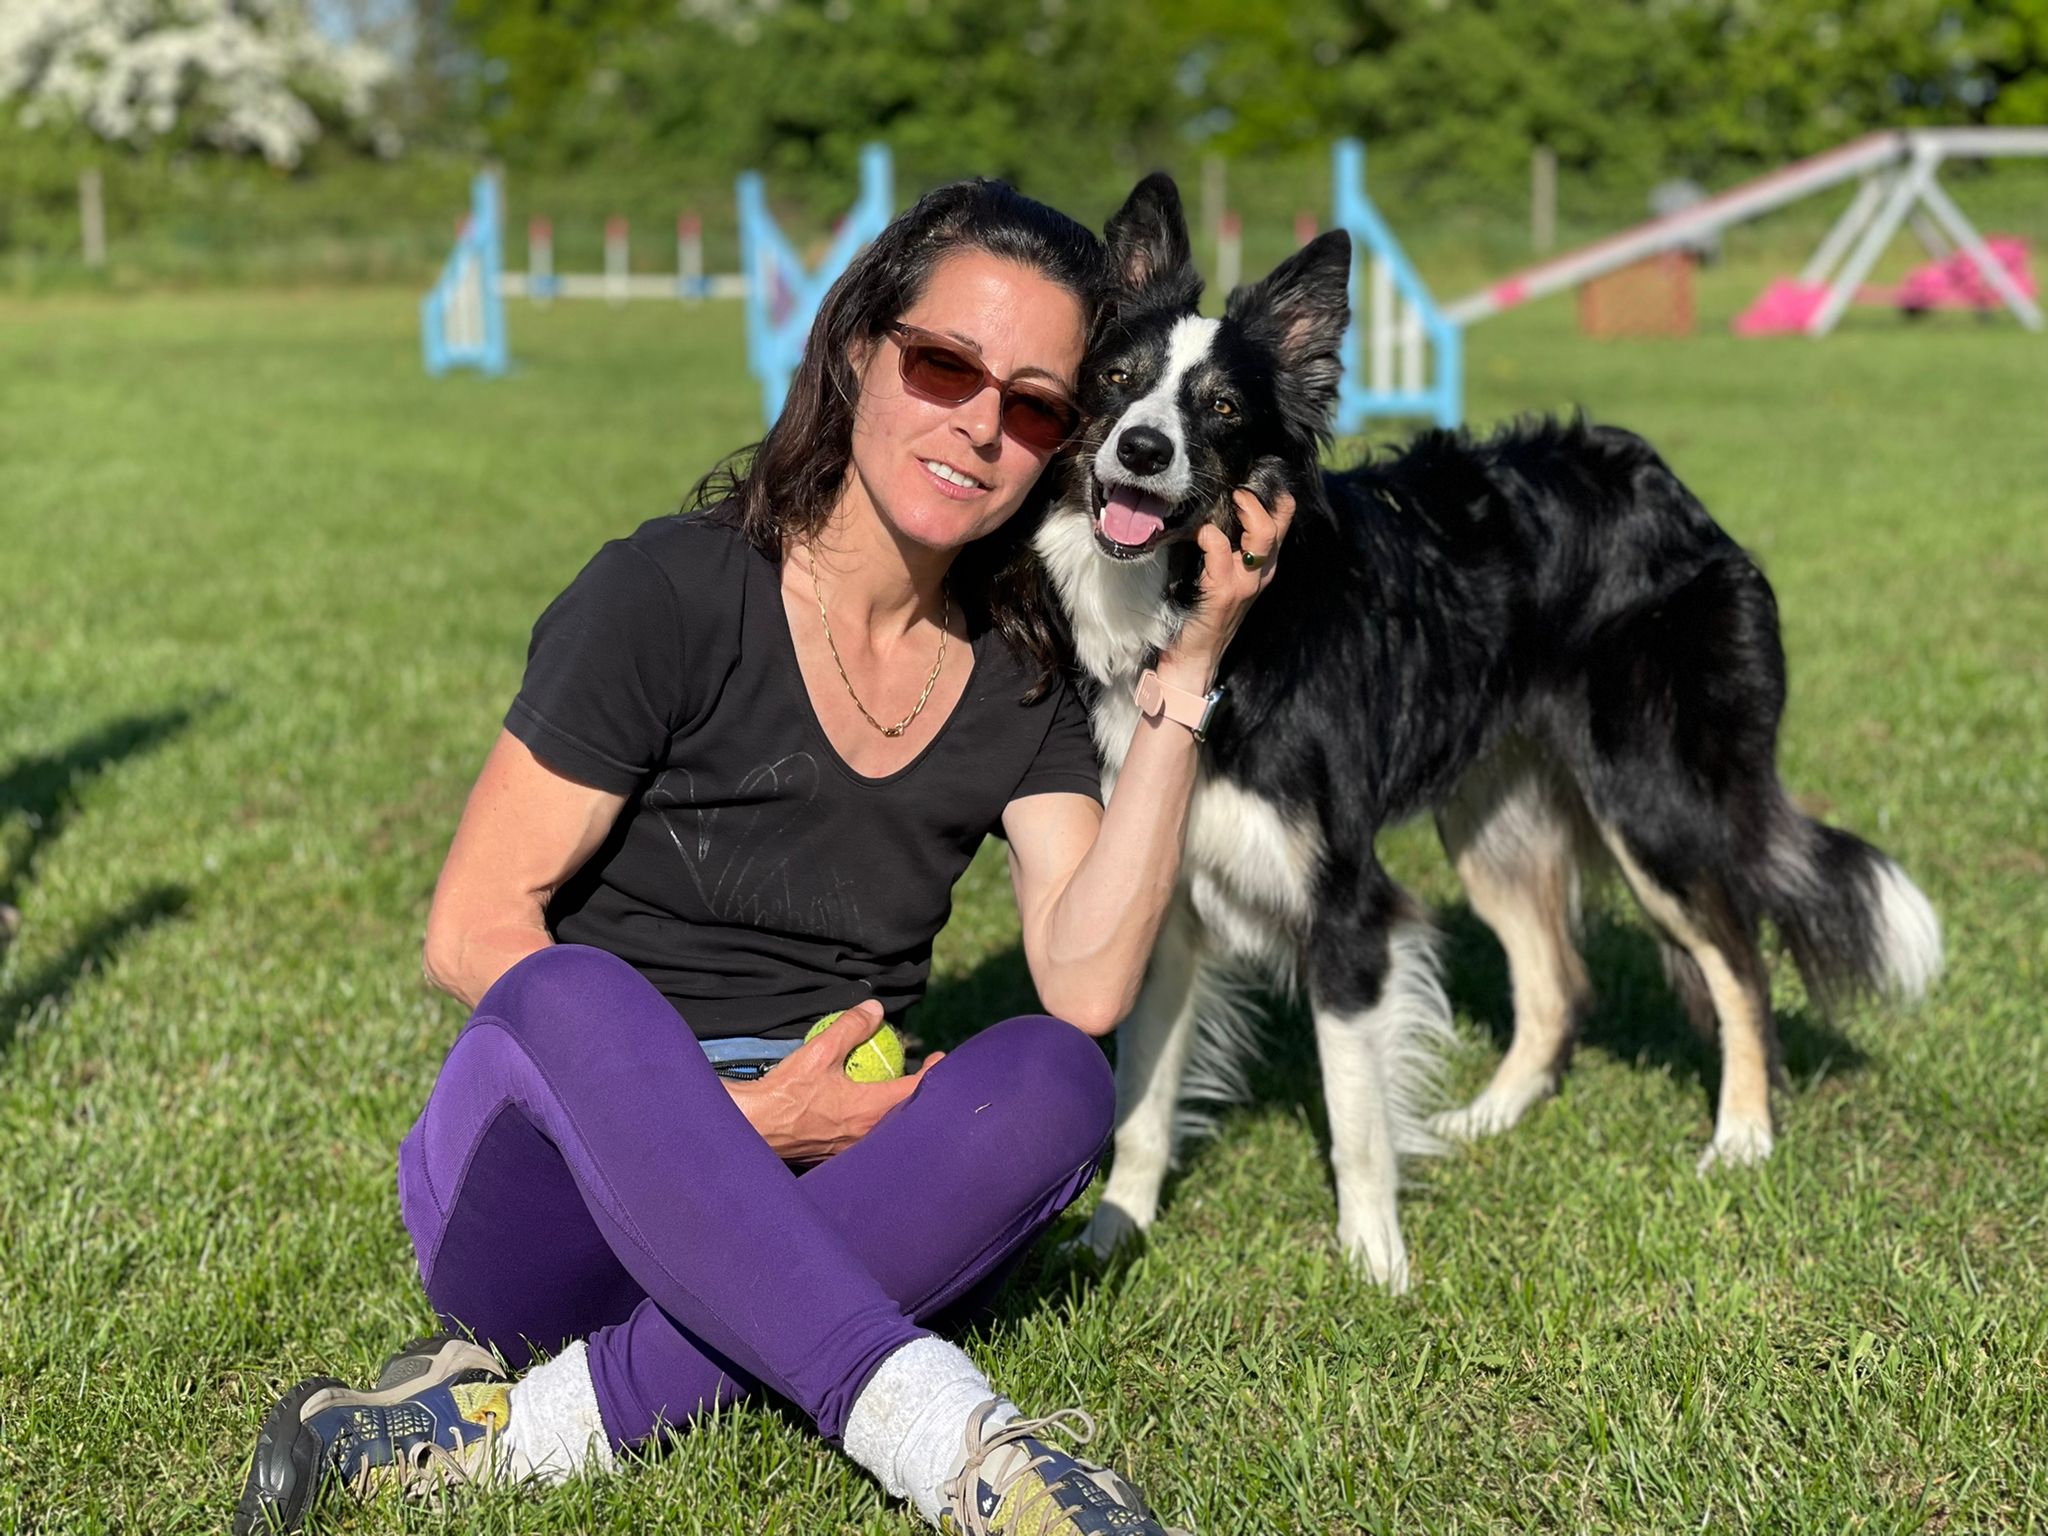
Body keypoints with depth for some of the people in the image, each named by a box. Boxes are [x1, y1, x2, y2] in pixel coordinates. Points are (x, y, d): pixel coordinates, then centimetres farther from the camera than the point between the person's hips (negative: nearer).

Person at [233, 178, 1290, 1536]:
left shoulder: (1023, 672, 6)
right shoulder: (670, 594, -8)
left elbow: (1087, 987, -10)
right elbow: (472, 937, -10)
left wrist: (1185, 676, -11)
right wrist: (738, 1114, -18)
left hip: (822, 1192, 4)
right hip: (556, 1172, -3)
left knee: (1054, 1082, -27)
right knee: (572, 997, -36)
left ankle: (520, 1426, -33)